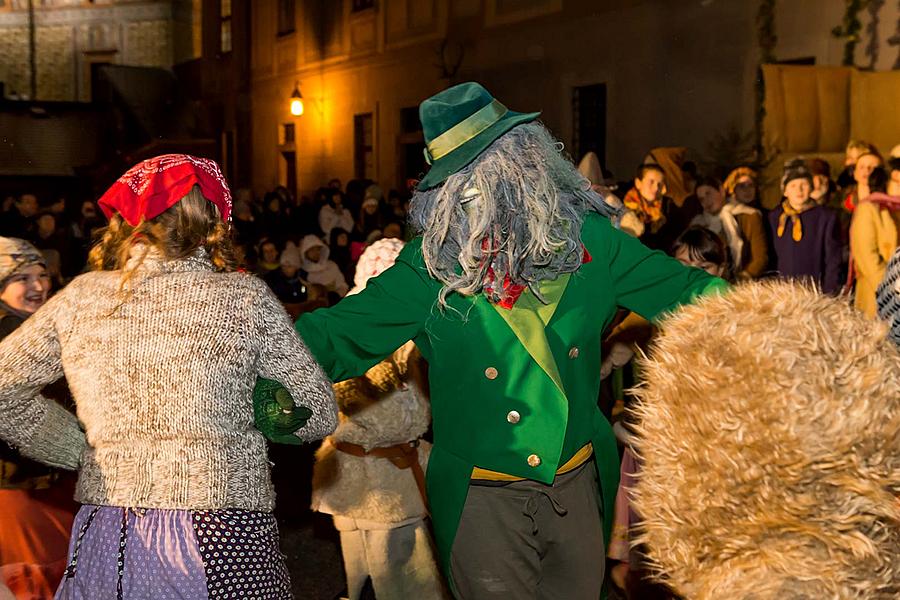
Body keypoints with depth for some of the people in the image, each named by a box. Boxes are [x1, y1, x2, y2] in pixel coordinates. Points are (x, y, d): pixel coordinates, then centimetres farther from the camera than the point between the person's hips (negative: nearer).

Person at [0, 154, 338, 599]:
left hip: (103, 543, 3)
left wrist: (81, 450, 12)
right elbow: (320, 415, -2)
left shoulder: (81, 298, 1)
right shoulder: (245, 298, -7)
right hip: (223, 547, -2)